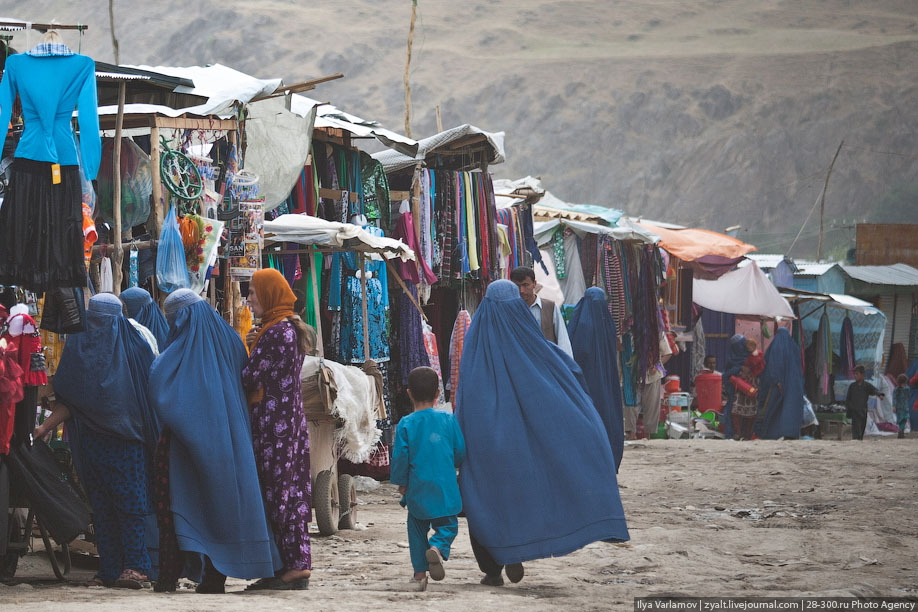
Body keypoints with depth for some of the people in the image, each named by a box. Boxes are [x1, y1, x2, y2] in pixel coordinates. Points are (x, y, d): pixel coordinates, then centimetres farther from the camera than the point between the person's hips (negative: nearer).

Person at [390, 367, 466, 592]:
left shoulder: (406, 424, -5)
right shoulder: (448, 420, -2)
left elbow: (400, 457, -4)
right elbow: (461, 453, 3)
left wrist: (401, 483, 10)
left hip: (417, 489, 0)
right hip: (445, 489, 0)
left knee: (417, 528, 14)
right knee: (447, 525, 11)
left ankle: (419, 572, 8)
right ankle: (438, 548, -21)